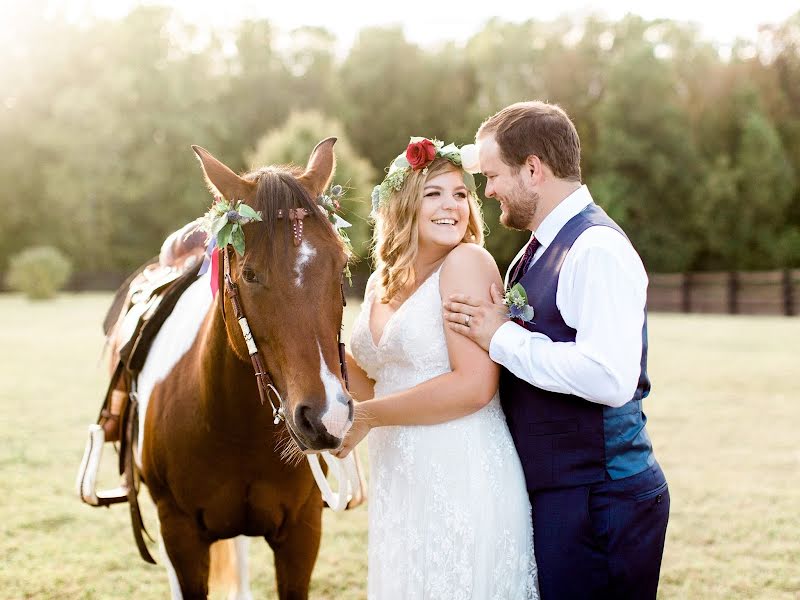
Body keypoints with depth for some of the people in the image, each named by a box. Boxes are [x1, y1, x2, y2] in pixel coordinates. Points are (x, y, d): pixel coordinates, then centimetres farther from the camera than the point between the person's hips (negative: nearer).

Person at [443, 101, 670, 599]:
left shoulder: (597, 249, -17)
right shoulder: (540, 250, 13)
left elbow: (611, 378, -29)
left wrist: (503, 337, -20)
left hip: (597, 502, -9)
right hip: (550, 492, 9)